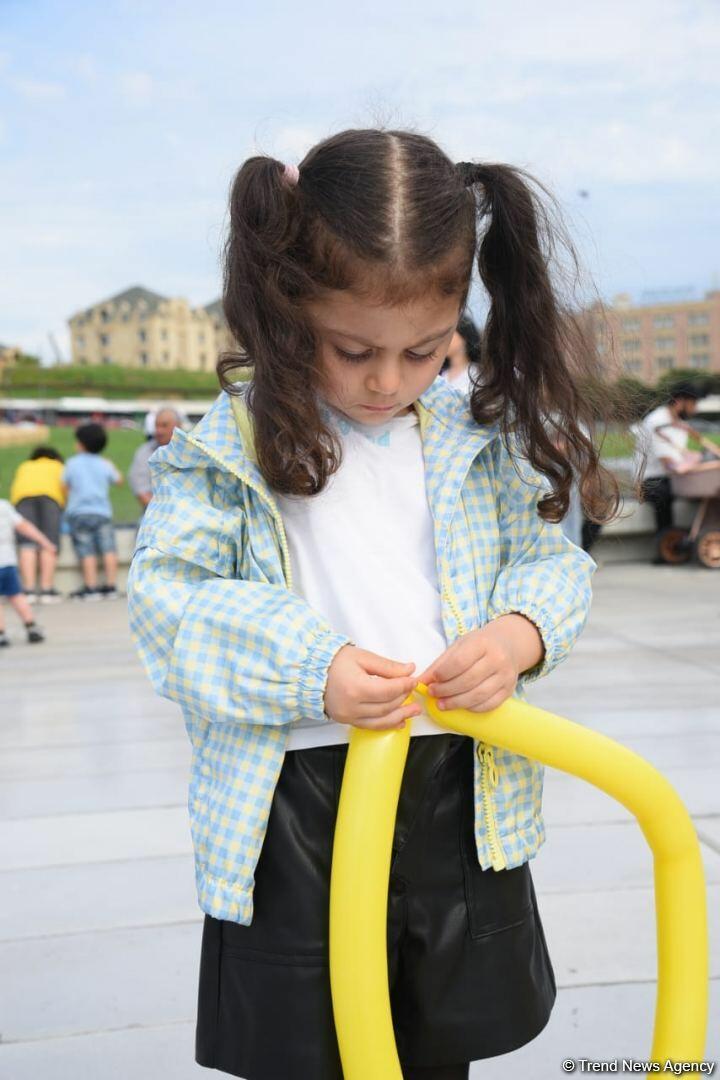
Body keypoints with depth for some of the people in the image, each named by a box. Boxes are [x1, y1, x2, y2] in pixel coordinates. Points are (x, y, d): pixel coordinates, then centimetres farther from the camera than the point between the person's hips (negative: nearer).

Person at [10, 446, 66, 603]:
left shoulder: (24, 467, 37)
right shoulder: (58, 466, 34)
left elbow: (13, 490, 29)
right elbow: (66, 489, 24)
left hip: (22, 496, 1)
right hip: (49, 496, -1)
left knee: (27, 544, -9)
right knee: (49, 544, -7)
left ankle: (29, 590, -21)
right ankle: (47, 590, -18)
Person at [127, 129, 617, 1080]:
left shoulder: (481, 438, 2)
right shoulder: (232, 444, -7)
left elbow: (552, 558, 8)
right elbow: (164, 595, -10)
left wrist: (521, 634, -15)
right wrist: (308, 669, -23)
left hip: (461, 781, 3)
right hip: (294, 798, -3)